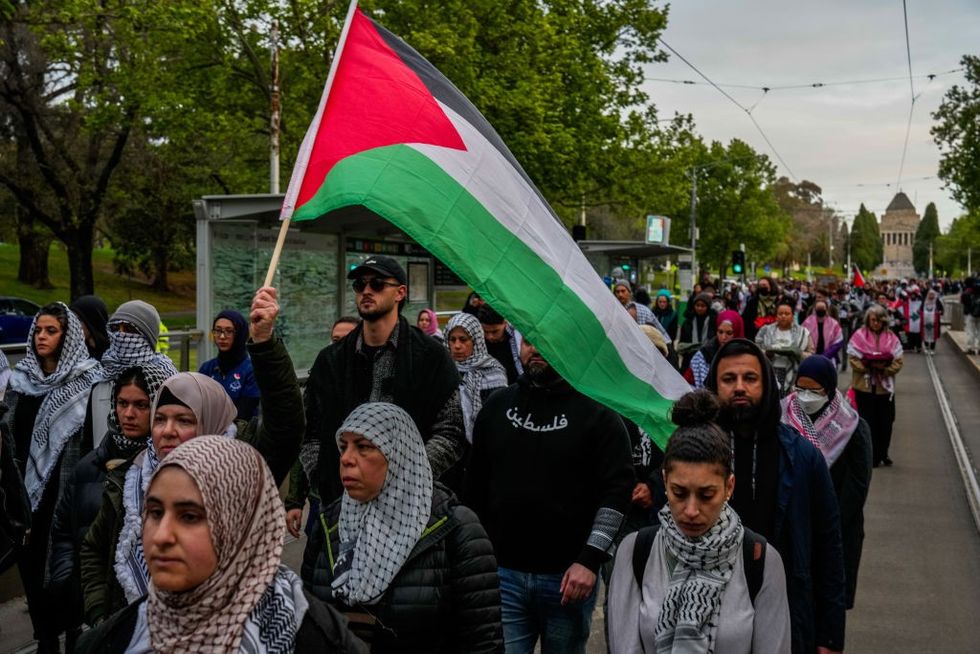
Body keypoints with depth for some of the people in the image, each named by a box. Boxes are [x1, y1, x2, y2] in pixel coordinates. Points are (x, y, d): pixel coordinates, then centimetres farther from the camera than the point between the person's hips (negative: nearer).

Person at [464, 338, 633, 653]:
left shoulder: (597, 411, -3)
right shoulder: (498, 405, 9)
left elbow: (618, 490, -8)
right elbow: (475, 485, 15)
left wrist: (590, 560, -15)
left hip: (568, 576, -2)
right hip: (503, 572, 2)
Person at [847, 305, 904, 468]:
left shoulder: (892, 338, 4)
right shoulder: (859, 336, -3)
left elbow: (899, 361, 0)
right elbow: (853, 359, -8)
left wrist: (885, 368, -17)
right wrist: (870, 365, -20)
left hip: (885, 386, 2)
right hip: (864, 386, -2)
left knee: (885, 422, 8)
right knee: (868, 423, 2)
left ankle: (882, 454, 25)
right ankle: (871, 456, 11)